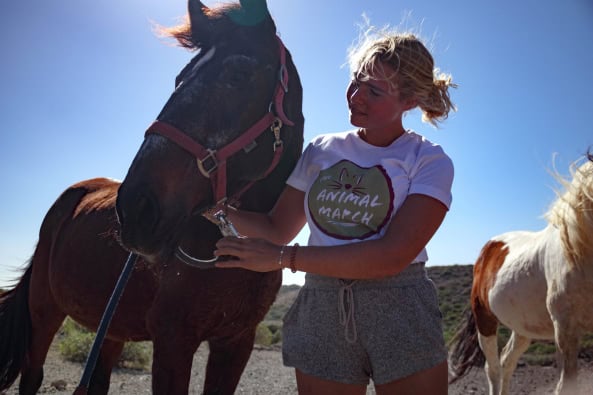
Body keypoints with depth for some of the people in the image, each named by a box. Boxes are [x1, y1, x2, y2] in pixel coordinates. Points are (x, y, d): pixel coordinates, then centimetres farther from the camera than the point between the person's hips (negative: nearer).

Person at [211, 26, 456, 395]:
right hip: (321, 311, 3)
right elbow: (277, 229, 9)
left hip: (399, 311, -2)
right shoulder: (321, 150, 7)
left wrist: (285, 257, -22)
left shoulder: (430, 162, -6)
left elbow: (393, 256, -18)